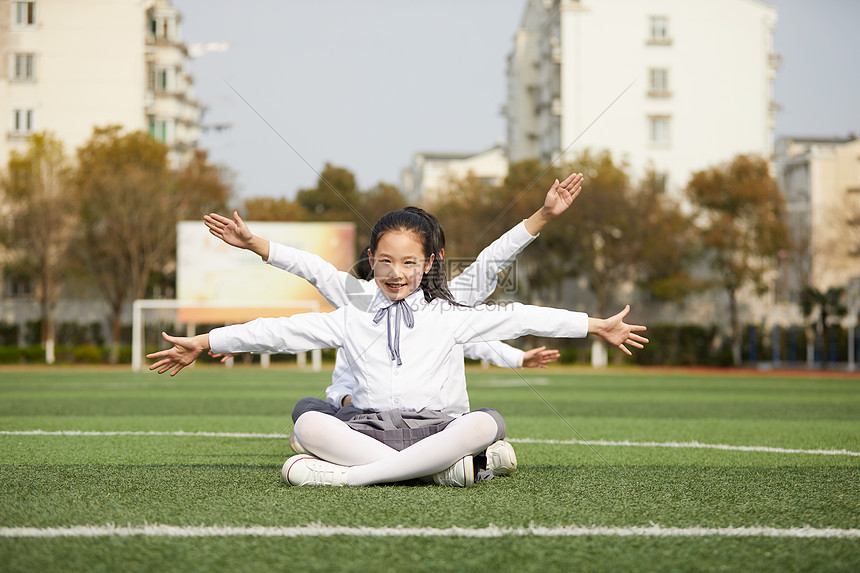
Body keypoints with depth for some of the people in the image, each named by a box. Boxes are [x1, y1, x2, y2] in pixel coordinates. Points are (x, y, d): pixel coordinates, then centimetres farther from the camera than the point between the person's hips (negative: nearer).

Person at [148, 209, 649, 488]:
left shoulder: (448, 316, 13)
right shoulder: (350, 320, 14)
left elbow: (518, 318, 11)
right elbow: (281, 332, 12)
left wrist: (597, 326, 10)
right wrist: (202, 343, 10)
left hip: (429, 428, 0)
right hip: (367, 427, 0)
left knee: (487, 422, -33)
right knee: (309, 423, -32)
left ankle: (348, 476, -35)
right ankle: (439, 470, -36)